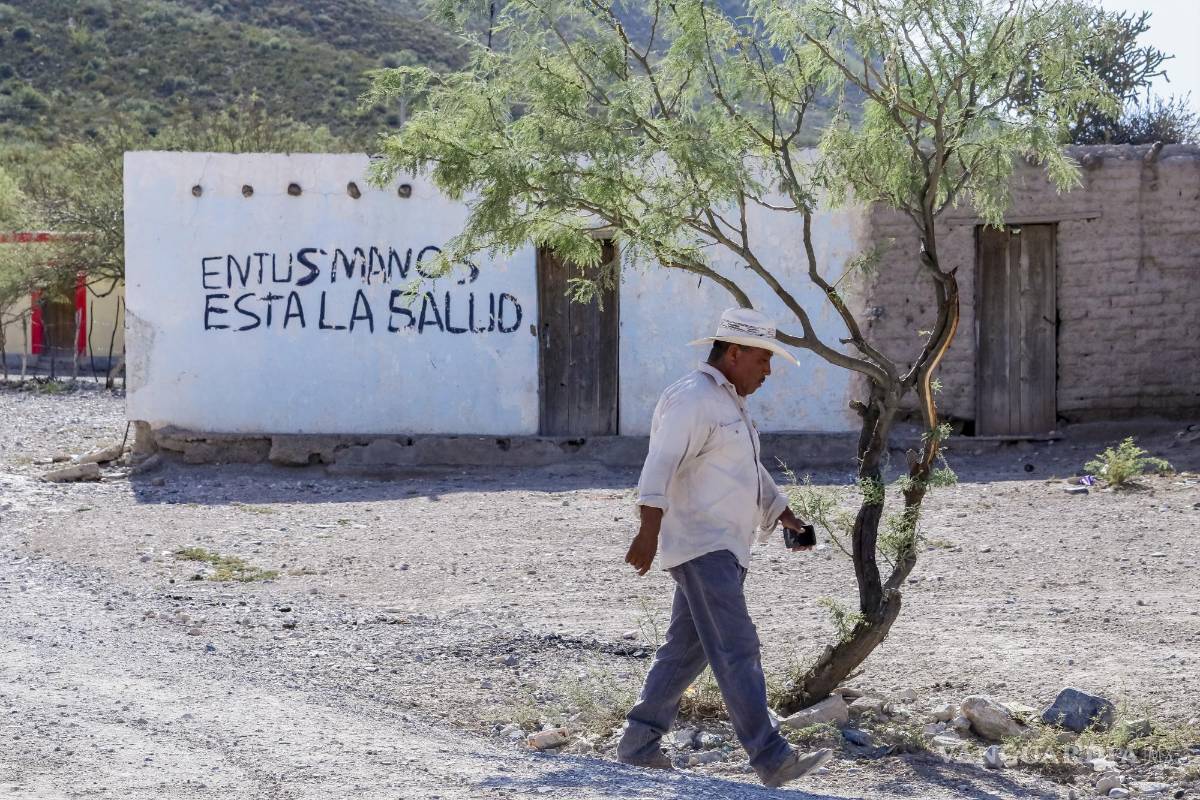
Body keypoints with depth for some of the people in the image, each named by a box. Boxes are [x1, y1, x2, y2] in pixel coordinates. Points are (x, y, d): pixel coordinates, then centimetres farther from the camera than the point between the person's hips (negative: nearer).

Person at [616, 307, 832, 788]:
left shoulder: (728, 402, 20)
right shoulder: (692, 399, -14)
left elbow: (752, 472, 31)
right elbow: (661, 465, -25)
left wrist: (786, 517, 26)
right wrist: (650, 530, -36)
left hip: (723, 550, 11)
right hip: (700, 547, -11)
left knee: (686, 650, 14)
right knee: (737, 650, -15)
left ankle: (639, 745, 22)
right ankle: (771, 760, -20)